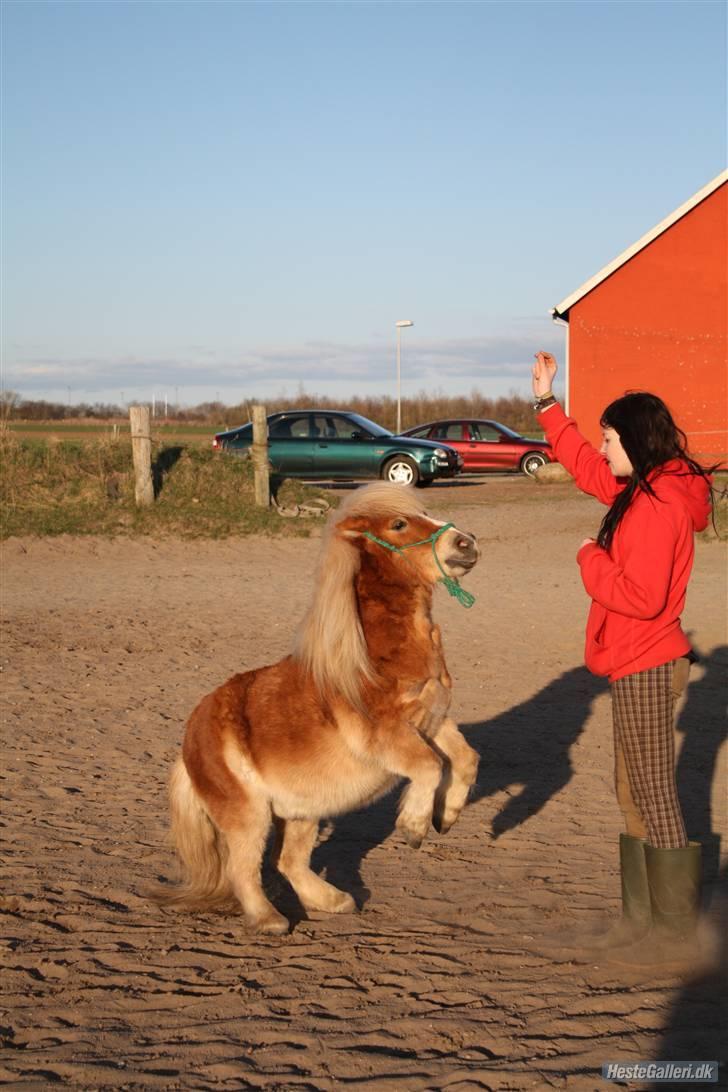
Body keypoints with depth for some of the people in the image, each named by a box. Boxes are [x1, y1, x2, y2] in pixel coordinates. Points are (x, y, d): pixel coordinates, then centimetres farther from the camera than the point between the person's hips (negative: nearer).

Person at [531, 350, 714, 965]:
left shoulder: (659, 505, -21)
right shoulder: (646, 491, 9)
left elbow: (641, 596, -28)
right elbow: (586, 467, 25)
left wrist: (592, 560, -12)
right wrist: (547, 403, 25)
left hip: (647, 670, -10)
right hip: (640, 666, 10)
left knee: (654, 798, -2)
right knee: (633, 795, 17)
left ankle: (678, 929, 8)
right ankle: (643, 915, 26)